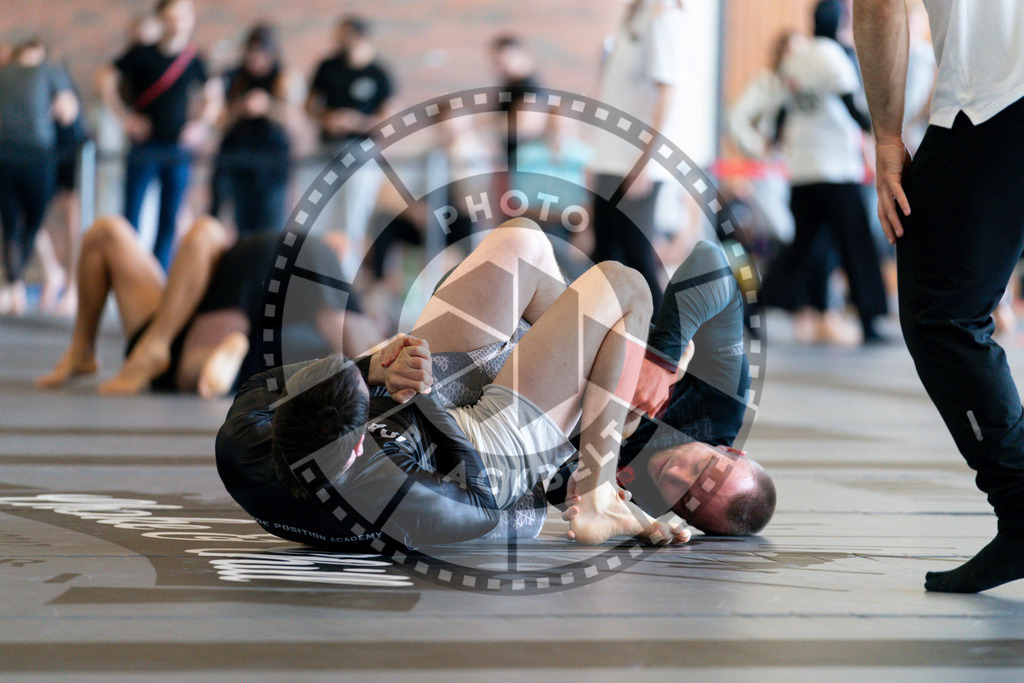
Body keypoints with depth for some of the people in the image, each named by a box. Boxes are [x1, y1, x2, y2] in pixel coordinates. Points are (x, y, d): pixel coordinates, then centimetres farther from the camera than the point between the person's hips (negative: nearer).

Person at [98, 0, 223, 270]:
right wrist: (125, 117, -2)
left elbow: (213, 94, 21)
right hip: (145, 148, -3)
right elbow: (106, 80, 2)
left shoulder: (194, 61, 6)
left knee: (169, 221, 2)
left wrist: (202, 124, 8)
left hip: (178, 149, 3)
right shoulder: (142, 55, -2)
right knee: (131, 216, -4)